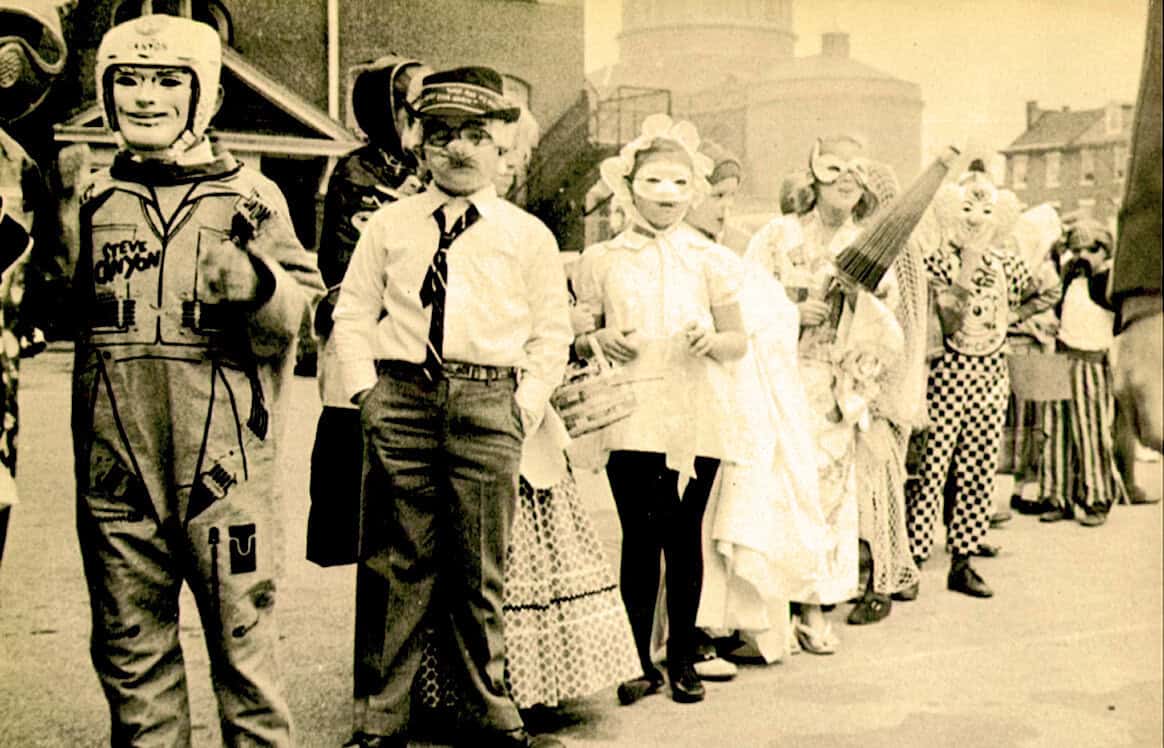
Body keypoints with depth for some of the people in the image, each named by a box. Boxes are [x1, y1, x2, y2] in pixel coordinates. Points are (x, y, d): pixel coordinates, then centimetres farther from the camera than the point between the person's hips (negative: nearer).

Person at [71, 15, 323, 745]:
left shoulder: (248, 195, 3)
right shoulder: (91, 196, 12)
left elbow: (297, 320, -3)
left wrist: (256, 284, -21)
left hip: (223, 463, -3)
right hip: (116, 464, 3)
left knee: (243, 637, 2)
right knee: (130, 647, 11)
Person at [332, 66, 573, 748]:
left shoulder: (528, 234, 12)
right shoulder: (389, 225, 14)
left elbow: (552, 331, 11)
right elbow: (353, 309, 14)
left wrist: (526, 407, 0)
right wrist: (366, 389, 2)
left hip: (488, 403, 0)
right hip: (402, 396, 1)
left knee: (481, 570, 4)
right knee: (396, 566, 2)